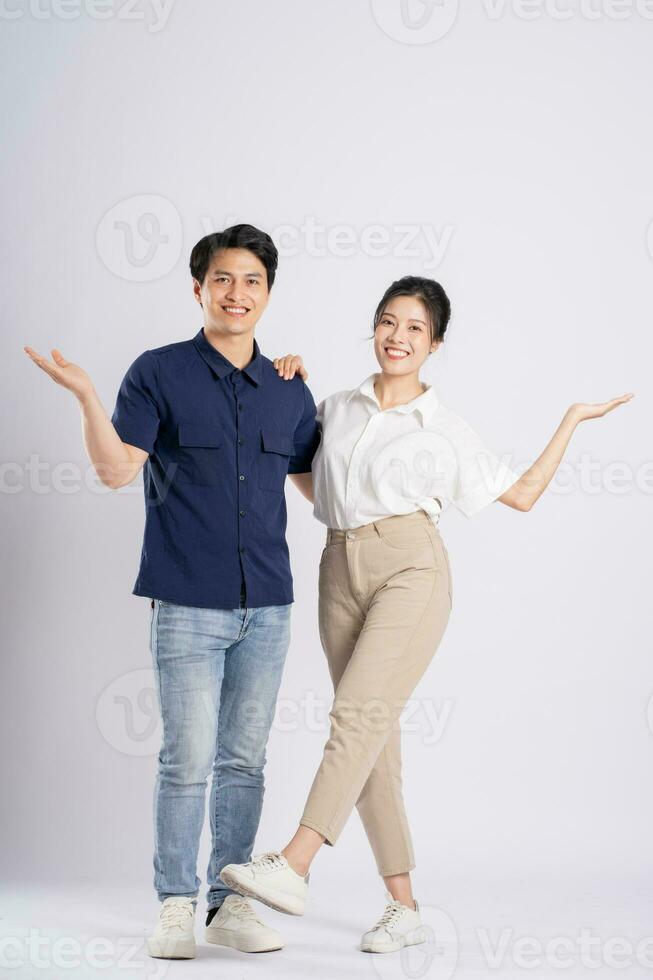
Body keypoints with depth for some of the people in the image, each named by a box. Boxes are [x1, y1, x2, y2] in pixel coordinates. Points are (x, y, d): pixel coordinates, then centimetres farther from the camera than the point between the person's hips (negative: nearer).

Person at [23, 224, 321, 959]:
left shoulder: (288, 392, 10)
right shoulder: (159, 373, -2)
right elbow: (116, 468, -12)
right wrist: (86, 397, -24)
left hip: (267, 605, 4)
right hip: (188, 604, -4)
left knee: (244, 759, 10)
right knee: (187, 760, -2)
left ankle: (229, 901, 20)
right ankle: (175, 905, 12)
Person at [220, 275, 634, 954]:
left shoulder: (445, 429, 9)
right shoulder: (336, 409, 18)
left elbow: (523, 493, 14)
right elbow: (307, 482, 30)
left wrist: (574, 417, 15)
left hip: (411, 570, -4)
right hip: (342, 573, 4)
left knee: (359, 712, -23)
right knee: (375, 740, 1)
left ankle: (293, 866, -32)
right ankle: (404, 907, 6)